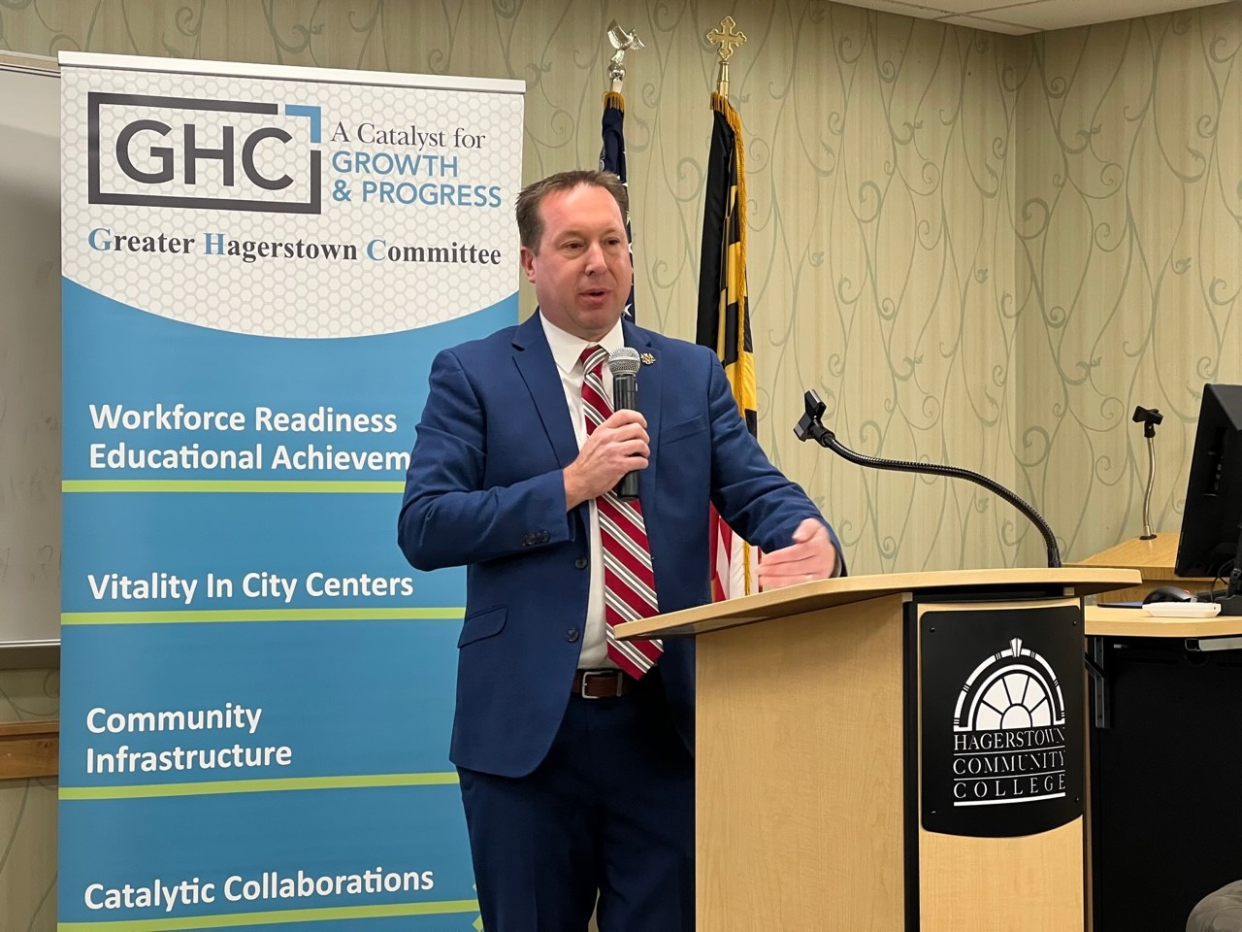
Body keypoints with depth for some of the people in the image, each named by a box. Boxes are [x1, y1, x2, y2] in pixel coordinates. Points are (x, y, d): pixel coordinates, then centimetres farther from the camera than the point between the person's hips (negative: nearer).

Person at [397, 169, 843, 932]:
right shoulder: (473, 375, 2)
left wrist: (812, 539, -23)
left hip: (666, 721, 2)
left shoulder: (694, 374, 11)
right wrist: (571, 484, -15)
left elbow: (760, 491, 0)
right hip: (526, 723, -2)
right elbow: (424, 527, -8)